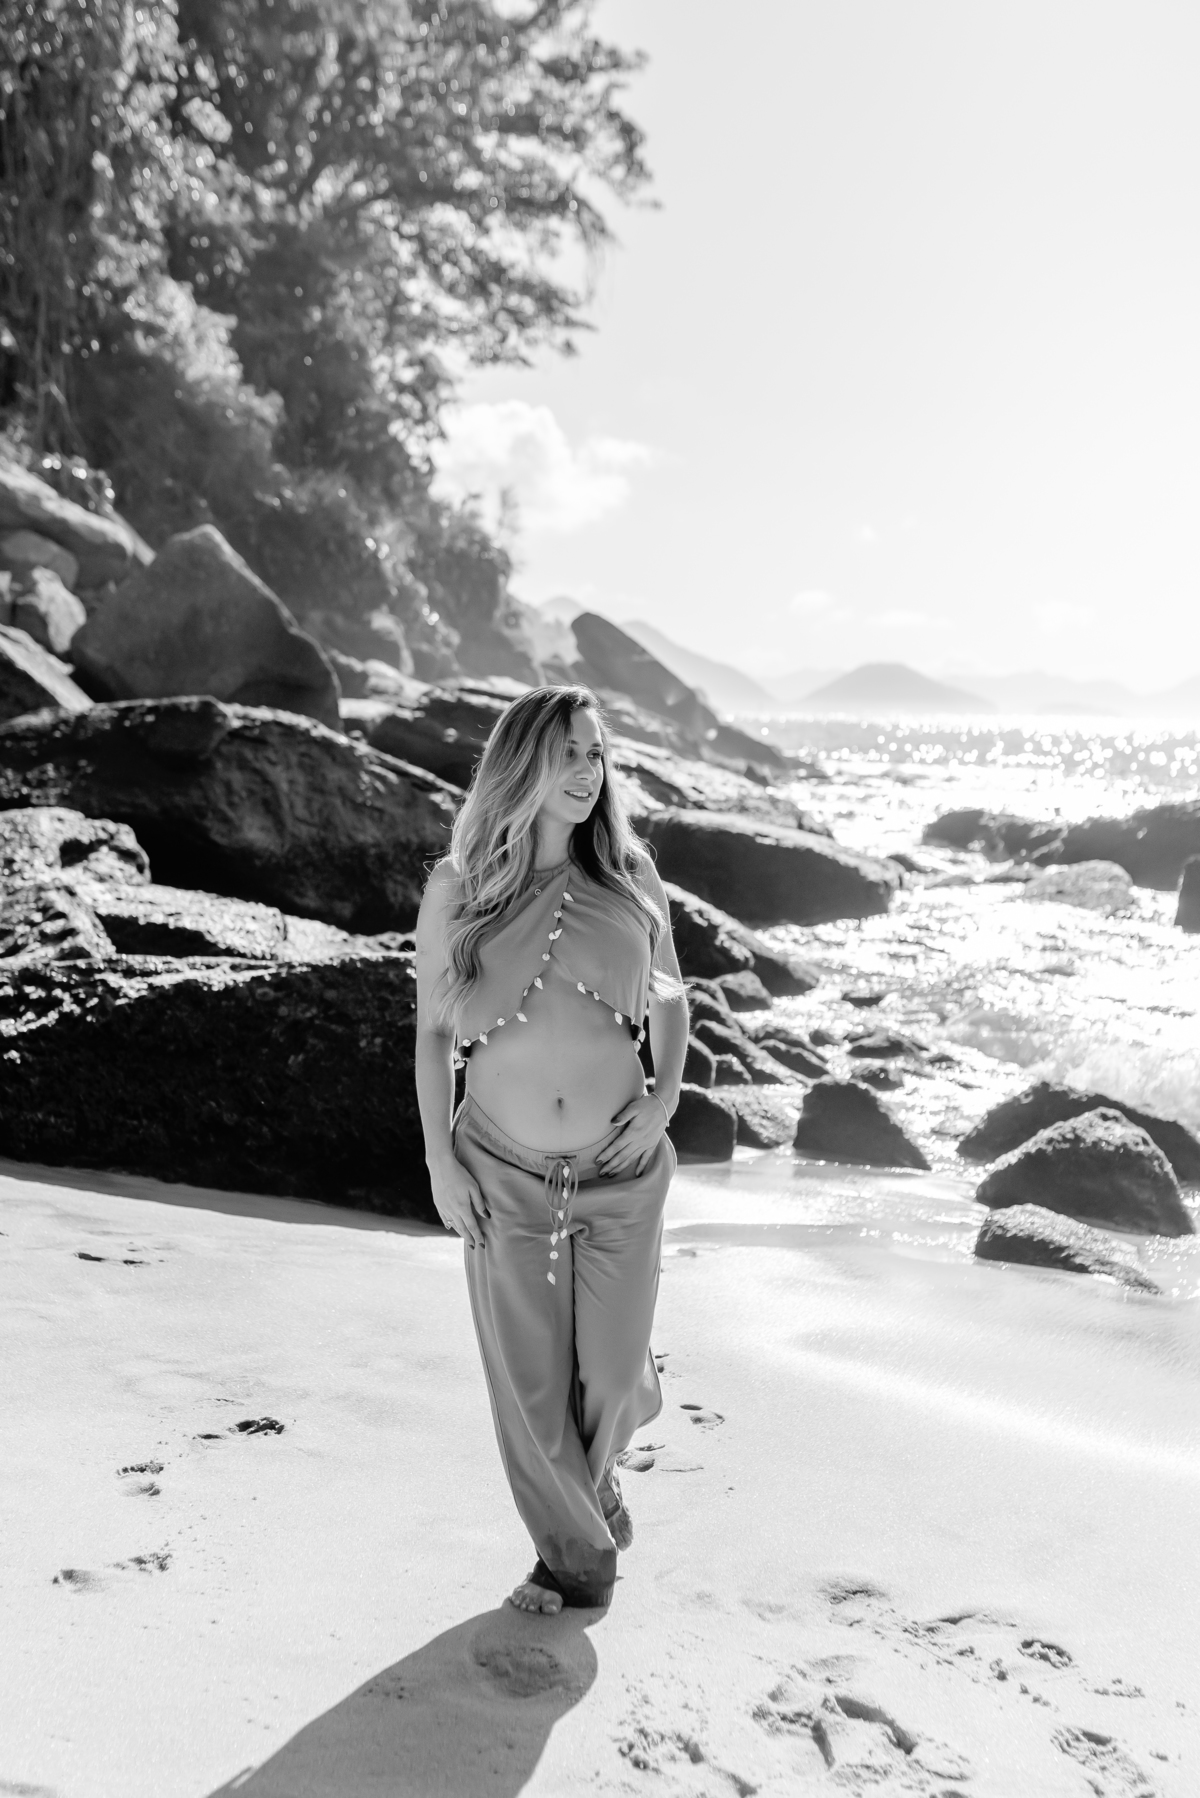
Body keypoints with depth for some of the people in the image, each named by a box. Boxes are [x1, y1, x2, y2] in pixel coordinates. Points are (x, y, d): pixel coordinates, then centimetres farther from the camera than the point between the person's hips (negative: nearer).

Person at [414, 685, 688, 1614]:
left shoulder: (630, 878, -4)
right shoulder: (456, 888, -7)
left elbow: (670, 997, 11)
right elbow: (432, 1030, 2)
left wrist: (667, 1094, -4)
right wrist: (439, 1160, -2)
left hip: (621, 1173, 1)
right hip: (504, 1176, -1)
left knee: (612, 1371, 11)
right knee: (529, 1380, 9)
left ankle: (593, 1471, 48)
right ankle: (576, 1551, 34)